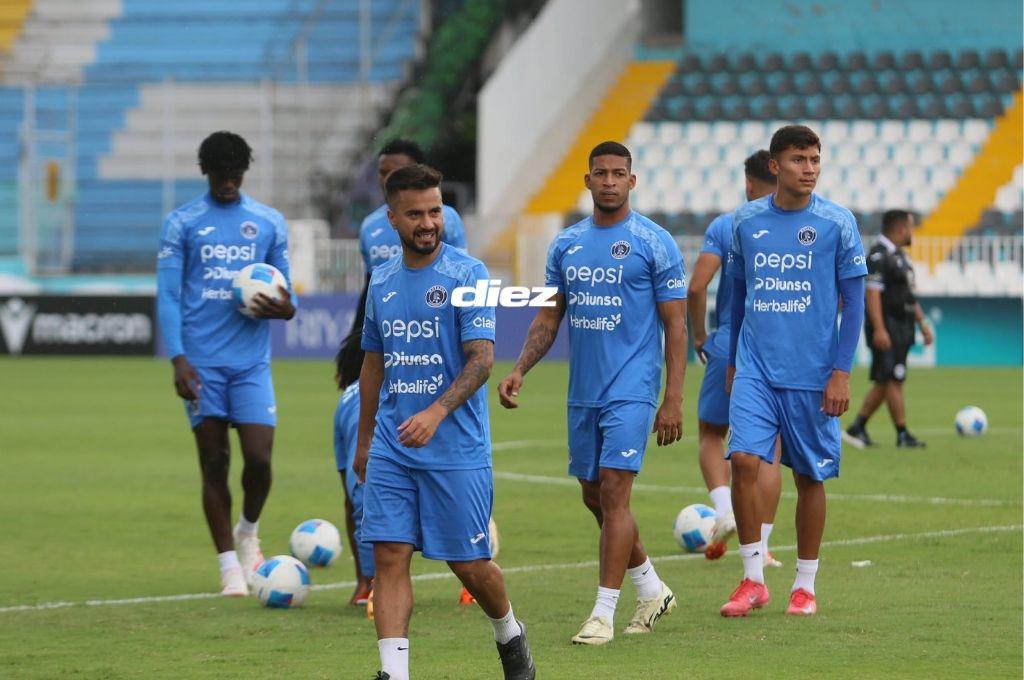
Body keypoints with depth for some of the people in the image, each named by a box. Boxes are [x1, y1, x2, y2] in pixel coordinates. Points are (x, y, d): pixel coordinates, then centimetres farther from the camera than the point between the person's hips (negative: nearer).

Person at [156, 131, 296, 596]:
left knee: (259, 458, -8)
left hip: (252, 362, 1)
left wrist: (286, 308, -11)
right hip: (202, 362, -1)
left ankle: (248, 532, 22)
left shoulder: (269, 223, 10)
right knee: (214, 462, 0)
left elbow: (283, 288, 15)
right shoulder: (182, 224, 4)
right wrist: (178, 359, -10)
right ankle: (229, 565, 9)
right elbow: (168, 296, 1)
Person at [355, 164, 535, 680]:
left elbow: (481, 359, -14)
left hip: (457, 449, -4)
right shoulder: (382, 281, 10)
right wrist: (363, 440, 22)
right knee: (389, 555, -6)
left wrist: (435, 413, -27)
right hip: (391, 450, 4)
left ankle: (510, 636, 32)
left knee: (469, 564, 3)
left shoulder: (467, 275, -7)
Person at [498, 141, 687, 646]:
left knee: (613, 491, -13)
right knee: (595, 497, 11)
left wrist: (673, 400, -12)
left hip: (631, 390, -6)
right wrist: (519, 370, 1)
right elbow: (548, 318, 16)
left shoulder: (654, 243, -5)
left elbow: (676, 325, -6)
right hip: (582, 393, 6)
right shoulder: (566, 245, 10)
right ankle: (652, 591, 29)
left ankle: (603, 614, -9)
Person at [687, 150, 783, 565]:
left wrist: (699, 337, 3)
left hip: (729, 348, -1)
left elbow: (696, 287, -11)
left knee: (711, 433, 15)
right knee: (769, 448, 7)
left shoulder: (724, 227, -3)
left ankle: (725, 512, -7)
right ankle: (761, 544, 5)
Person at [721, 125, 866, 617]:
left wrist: (842, 372, -7)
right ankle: (752, 580, -2)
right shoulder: (746, 221, 5)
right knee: (745, 460, -13)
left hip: (812, 374, -2)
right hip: (755, 369, 2)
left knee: (809, 476, 5)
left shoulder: (837, 223, -3)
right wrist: (733, 362, 16)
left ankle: (805, 586, 18)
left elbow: (854, 302, -1)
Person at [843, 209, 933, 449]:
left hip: (901, 328, 10)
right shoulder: (878, 256, -14)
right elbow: (872, 294, -21)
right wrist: (879, 329, -26)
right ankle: (903, 435, -7)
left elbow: (909, 295, 26)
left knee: (884, 382, 10)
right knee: (893, 380, -8)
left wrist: (922, 323, 22)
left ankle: (857, 428, 15)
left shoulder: (900, 256, 19)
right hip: (887, 327, -10)